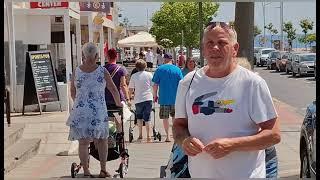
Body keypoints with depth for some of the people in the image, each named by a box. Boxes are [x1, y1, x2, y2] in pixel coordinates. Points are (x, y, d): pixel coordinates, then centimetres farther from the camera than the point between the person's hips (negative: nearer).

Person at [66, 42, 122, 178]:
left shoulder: (76, 72, 4)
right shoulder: (102, 71, -3)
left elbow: (72, 92, 14)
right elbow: (114, 90, 3)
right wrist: (118, 104, 19)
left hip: (80, 111, 2)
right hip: (99, 112, -1)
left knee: (83, 142, 7)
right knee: (102, 140, 14)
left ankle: (86, 171, 8)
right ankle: (103, 170, 16)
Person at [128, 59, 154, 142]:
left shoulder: (134, 76, -2)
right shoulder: (149, 74, 1)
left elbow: (131, 89, 0)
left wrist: (129, 96, 16)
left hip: (138, 99, 0)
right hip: (148, 98, 0)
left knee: (139, 117, 18)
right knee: (147, 118, 4)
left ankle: (140, 134, 14)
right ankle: (148, 136, 1)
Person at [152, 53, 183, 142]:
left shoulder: (159, 69, -3)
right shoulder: (177, 69, 0)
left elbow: (155, 85, -3)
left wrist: (155, 95, 8)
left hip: (163, 98, -1)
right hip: (175, 98, 1)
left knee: (165, 117, 7)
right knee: (175, 116, 17)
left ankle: (168, 136, 6)